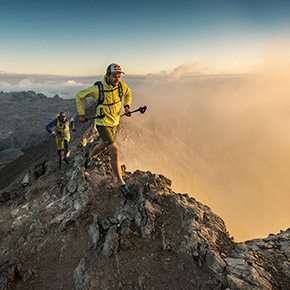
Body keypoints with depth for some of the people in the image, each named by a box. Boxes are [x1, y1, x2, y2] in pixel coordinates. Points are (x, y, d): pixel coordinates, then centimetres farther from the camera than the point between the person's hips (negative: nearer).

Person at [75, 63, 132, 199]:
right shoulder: (98, 88, -22)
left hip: (114, 122, 6)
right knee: (115, 151, -16)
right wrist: (81, 114, -8)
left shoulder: (121, 85, -10)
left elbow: (128, 93, 15)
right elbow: (79, 96, -7)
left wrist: (127, 106, -1)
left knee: (103, 145, 27)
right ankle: (121, 184, -4)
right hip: (102, 123, -6)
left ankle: (89, 156, 61)